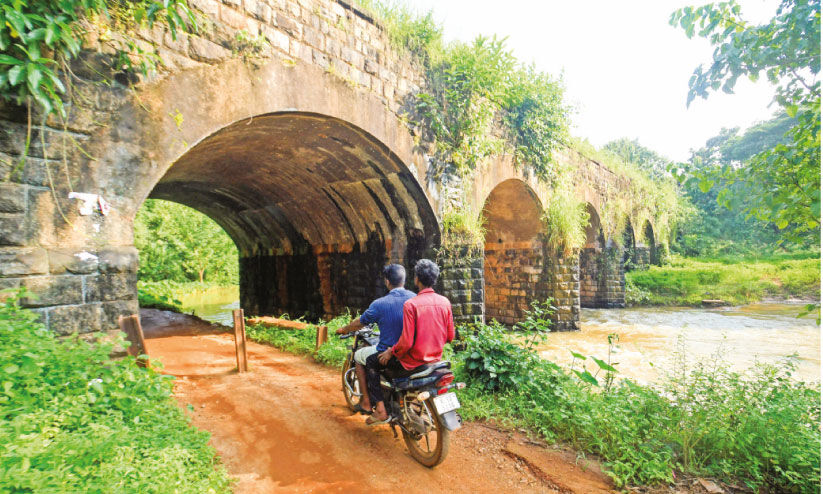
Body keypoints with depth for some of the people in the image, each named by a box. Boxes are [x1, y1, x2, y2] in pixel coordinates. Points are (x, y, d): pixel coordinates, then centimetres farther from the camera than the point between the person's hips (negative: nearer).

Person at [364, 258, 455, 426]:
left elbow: (406, 342, -22)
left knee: (371, 362, 12)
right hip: (436, 359, 7)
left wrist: (391, 352, -5)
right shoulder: (445, 302, -2)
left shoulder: (411, 304, -20)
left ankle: (380, 410, 8)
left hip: (413, 362, -7)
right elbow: (450, 336, 5)